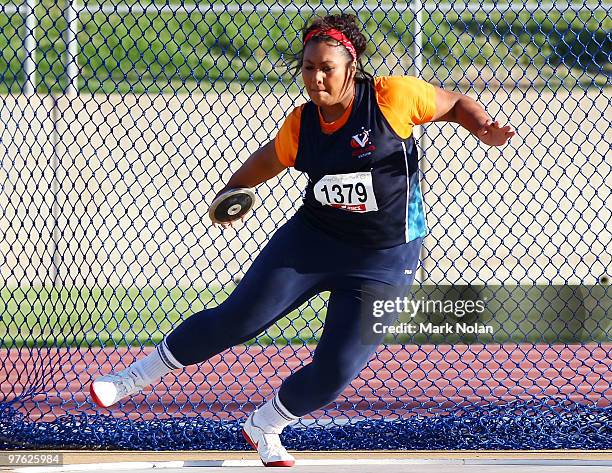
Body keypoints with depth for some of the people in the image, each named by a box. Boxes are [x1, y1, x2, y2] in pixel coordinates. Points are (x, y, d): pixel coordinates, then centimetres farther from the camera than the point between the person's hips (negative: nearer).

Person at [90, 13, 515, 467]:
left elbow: (455, 103, -3)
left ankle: (263, 428, 19)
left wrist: (485, 130, -21)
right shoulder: (301, 123, -1)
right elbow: (270, 157, 20)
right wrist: (231, 191, 20)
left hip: (385, 263, -3)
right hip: (310, 240, 3)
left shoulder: (391, 96, -15)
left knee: (336, 370, -8)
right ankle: (134, 378, 10)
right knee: (236, 318, -5)